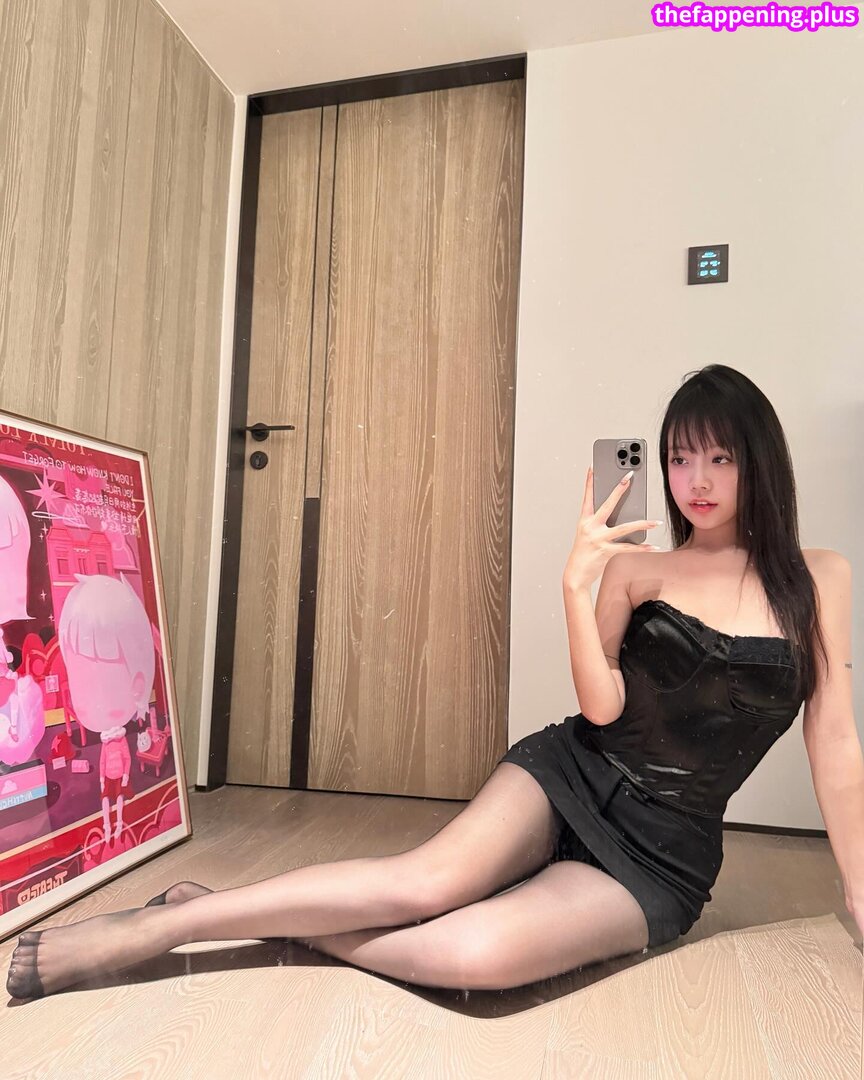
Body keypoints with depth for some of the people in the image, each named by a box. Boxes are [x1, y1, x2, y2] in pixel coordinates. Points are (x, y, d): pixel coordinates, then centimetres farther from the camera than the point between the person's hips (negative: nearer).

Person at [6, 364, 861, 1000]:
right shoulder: (636, 566, 0)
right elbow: (602, 706, -9)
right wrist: (577, 583, -20)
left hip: (661, 856, 0)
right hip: (572, 774, 0)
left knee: (478, 952, -29)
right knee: (432, 880, -29)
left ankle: (221, 916, -11)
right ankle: (151, 926, -13)